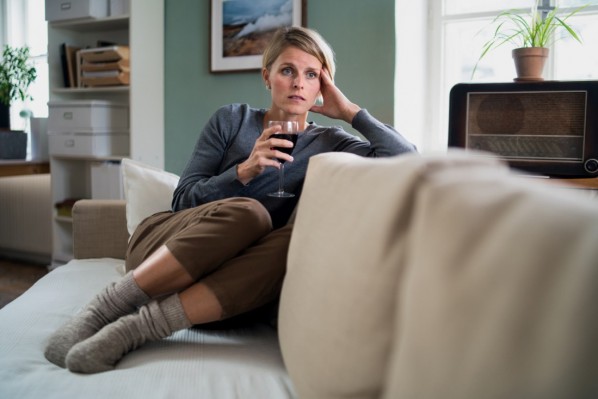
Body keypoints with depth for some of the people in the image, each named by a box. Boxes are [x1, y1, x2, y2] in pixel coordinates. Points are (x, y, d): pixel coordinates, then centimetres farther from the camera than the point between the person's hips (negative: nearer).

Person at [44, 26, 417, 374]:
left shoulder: (328, 143, 6)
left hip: (223, 276, 1)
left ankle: (137, 327, -38)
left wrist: (349, 110, -3)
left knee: (298, 242, -34)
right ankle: (102, 310, -30)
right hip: (162, 244, -1)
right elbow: (184, 200, -1)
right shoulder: (233, 119, 4)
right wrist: (245, 170, -16)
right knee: (248, 213, -34)